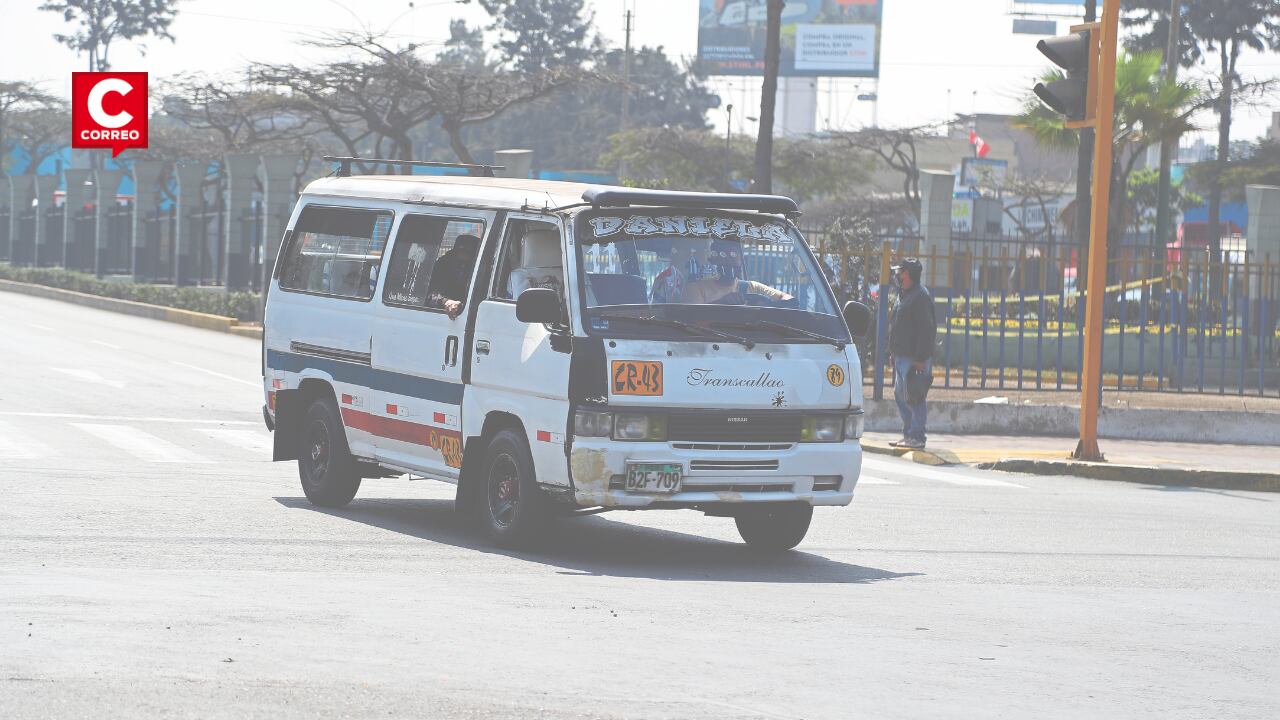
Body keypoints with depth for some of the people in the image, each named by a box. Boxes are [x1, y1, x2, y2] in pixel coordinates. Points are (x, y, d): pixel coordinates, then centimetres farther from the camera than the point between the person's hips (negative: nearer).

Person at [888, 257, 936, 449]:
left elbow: (927, 330, -19)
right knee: (901, 395, 13)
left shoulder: (921, 297, -14)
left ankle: (916, 437, -6)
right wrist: (894, 353, 21)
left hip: (914, 358, -11)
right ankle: (909, 435, 19)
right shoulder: (904, 295, 18)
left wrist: (920, 358, -22)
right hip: (902, 356, 11)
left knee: (914, 397, -8)